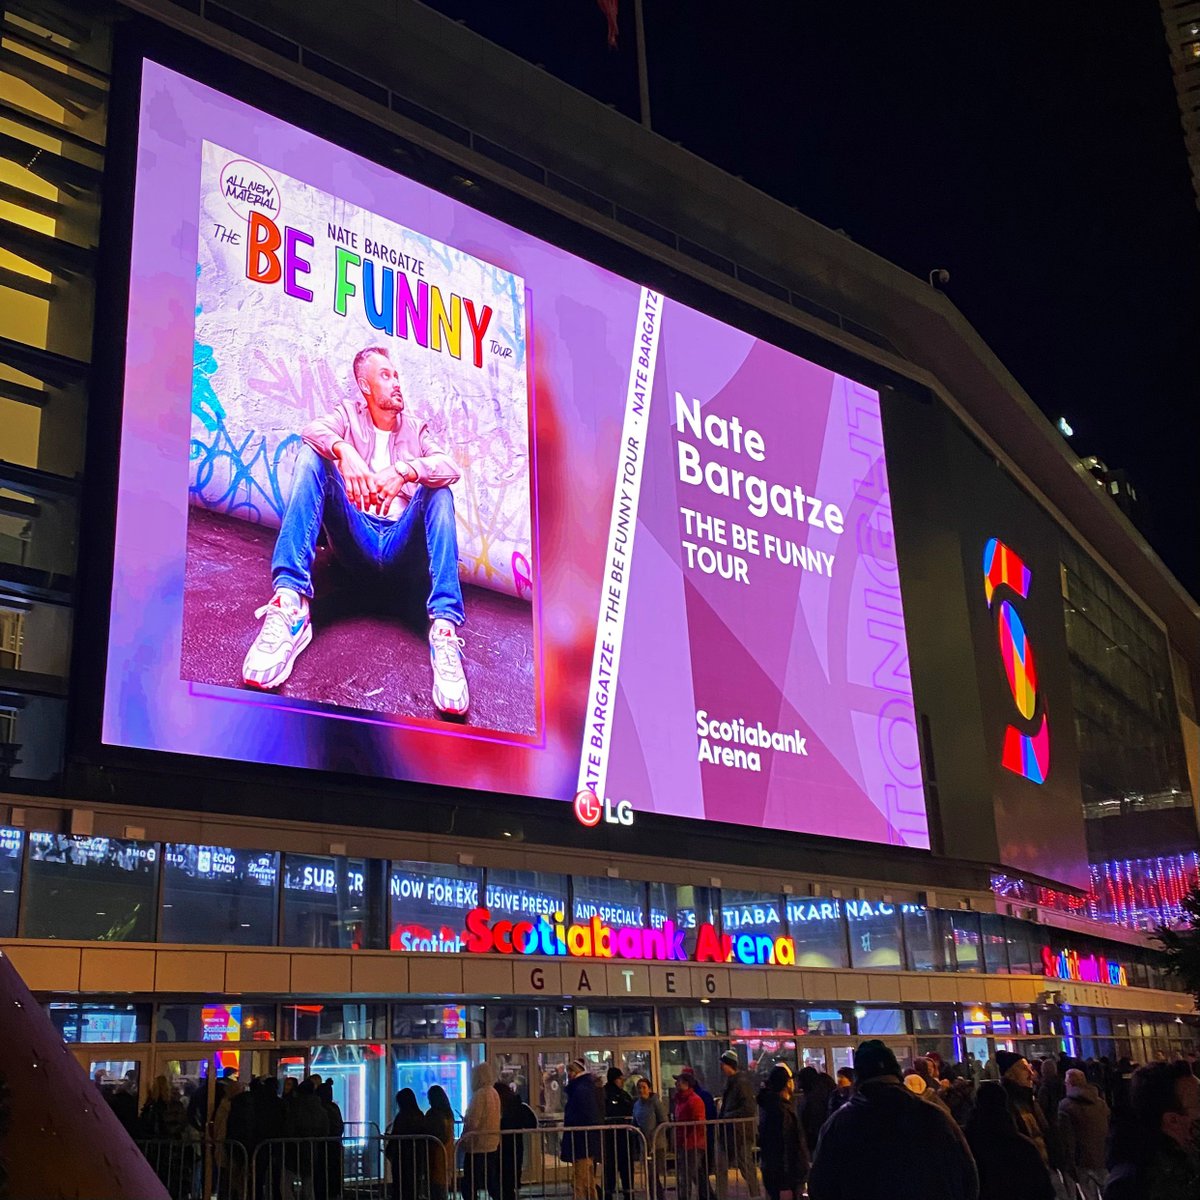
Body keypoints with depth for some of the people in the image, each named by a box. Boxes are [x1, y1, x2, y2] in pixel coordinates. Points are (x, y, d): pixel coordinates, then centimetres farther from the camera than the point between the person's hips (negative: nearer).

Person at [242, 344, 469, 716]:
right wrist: (343, 452, -31)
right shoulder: (350, 414, 17)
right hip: (355, 542, -1)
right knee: (312, 455, -18)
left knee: (439, 491, -24)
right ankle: (290, 602, -39)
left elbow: (449, 467, -4)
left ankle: (445, 629, -41)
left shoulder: (416, 429, 18)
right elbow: (312, 430, -8)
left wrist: (405, 471, -25)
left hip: (402, 550, 1)